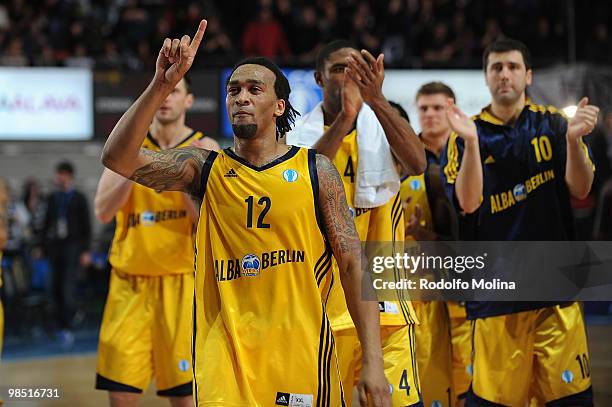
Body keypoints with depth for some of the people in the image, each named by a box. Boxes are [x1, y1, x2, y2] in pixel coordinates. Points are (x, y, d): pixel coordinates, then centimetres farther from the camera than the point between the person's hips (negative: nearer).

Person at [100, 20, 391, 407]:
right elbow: (118, 157, -8)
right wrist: (161, 85, -19)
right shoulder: (204, 168, 6)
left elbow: (354, 262, 1)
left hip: (300, 353, -1)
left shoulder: (316, 170, 3)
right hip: (223, 357, 1)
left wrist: (373, 361, -7)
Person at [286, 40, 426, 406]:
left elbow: (418, 163, -15)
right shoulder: (303, 135, 3)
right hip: (324, 297, 0)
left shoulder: (382, 122, 6)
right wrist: (345, 117, -28)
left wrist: (376, 100, -23)